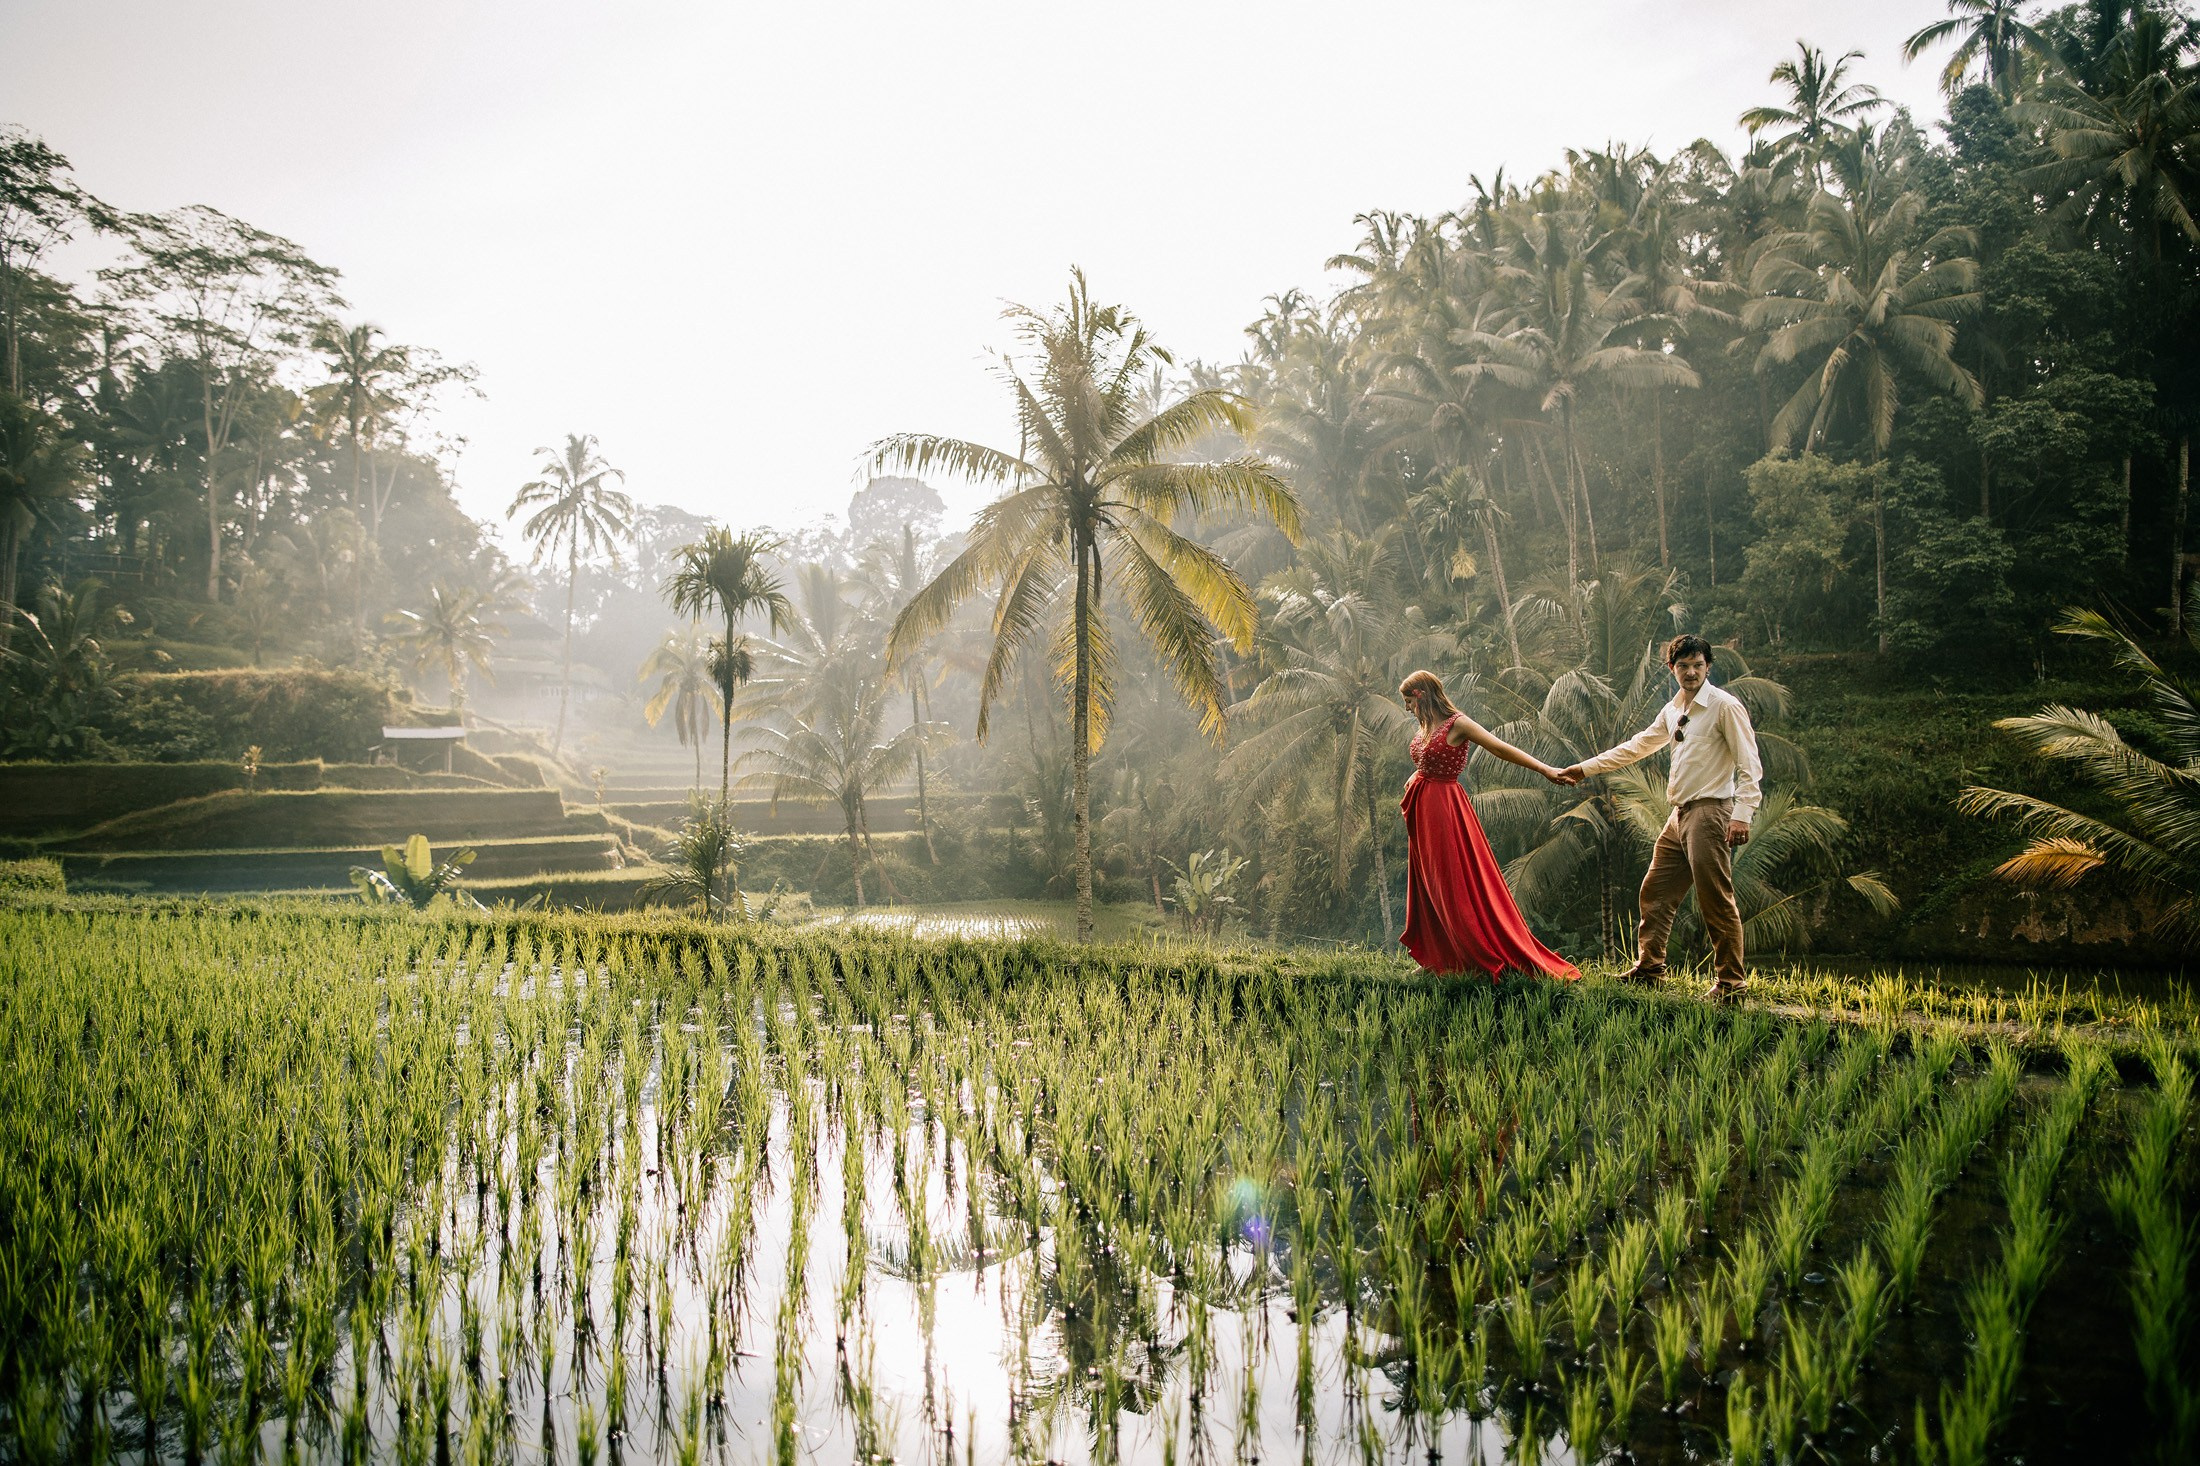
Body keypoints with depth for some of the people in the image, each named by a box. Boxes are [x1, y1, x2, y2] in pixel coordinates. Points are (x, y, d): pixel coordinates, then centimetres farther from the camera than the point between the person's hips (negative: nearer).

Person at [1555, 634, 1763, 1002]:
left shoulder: (1725, 706, -7)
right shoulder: (1673, 710, 17)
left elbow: (1750, 765, -12)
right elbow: (1636, 746, 25)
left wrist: (1742, 814, -23)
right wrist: (1584, 768, 23)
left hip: (1710, 812, -8)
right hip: (1679, 814, 8)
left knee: (1717, 901, -7)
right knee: (1655, 891, 12)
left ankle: (1730, 984, 1)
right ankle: (1649, 967, 23)